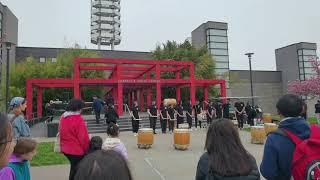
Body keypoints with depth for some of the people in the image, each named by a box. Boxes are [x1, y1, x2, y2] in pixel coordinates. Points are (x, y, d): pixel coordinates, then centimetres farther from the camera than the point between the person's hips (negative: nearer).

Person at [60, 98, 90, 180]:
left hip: (66, 149, 8)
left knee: (74, 168, 25)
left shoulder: (63, 117, 3)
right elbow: (83, 137, -20)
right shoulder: (78, 119, -22)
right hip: (77, 150, -7)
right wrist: (86, 149, -6)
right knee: (76, 170, 8)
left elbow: (61, 133, 12)